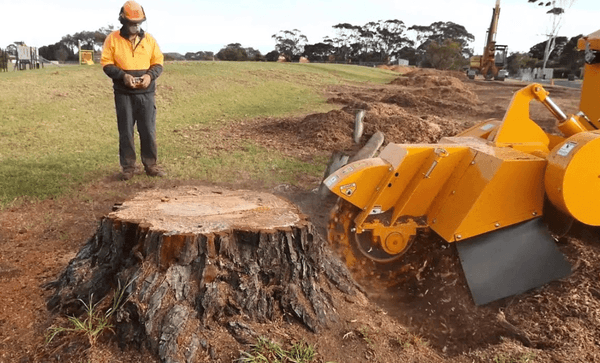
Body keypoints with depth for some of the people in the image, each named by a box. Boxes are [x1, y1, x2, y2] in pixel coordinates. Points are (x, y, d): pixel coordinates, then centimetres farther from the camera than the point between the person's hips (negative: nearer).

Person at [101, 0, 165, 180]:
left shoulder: (149, 39, 7)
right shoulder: (113, 38, 1)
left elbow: (158, 63, 8)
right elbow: (106, 64, -1)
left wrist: (150, 75, -12)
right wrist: (123, 75, -18)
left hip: (146, 93, 1)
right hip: (123, 94, -1)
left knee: (148, 131, 2)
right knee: (126, 132, 3)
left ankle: (150, 165, 14)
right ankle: (128, 167, 13)